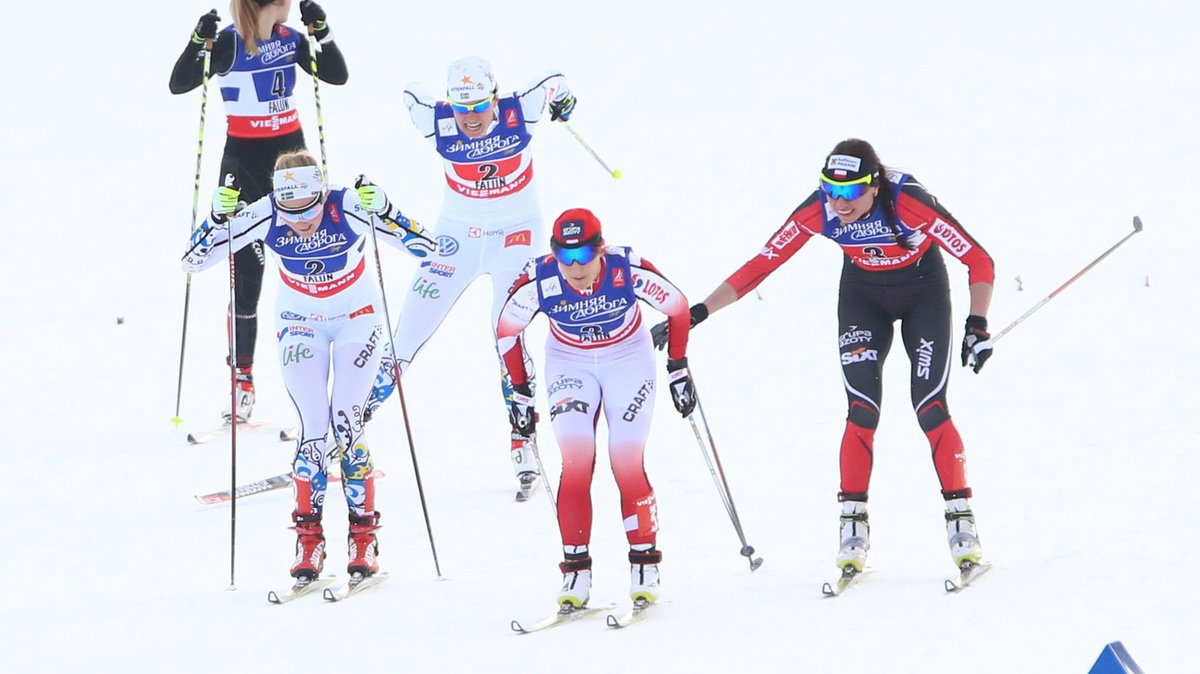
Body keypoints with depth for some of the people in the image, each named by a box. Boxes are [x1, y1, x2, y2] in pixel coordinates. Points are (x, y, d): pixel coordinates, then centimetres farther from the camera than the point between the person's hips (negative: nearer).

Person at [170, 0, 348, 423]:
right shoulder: (229, 43, -14)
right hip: (244, 157, -5)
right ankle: (242, 381, 1)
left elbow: (338, 75, 5)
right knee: (246, 266, -4)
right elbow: (179, 84, -18)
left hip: (291, 151, 5)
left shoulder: (290, 39, 1)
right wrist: (200, 41, -32)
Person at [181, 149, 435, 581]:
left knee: (346, 424, -10)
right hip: (301, 323, 1)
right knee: (313, 428, -9)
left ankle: (363, 537, 0)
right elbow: (195, 259, -15)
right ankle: (308, 537, 1)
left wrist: (380, 211, -42)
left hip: (356, 318, -1)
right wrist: (220, 217, -32)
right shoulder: (266, 217, -22)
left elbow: (425, 247, -28)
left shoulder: (349, 206, -27)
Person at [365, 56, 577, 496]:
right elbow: (410, 93, 3)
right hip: (459, 232, 2)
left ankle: (523, 445, -10)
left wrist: (562, 98, 21)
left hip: (516, 233, -2)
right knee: (409, 333, 0)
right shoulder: (438, 122, -19)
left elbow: (553, 82, -1)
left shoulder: (520, 112, -21)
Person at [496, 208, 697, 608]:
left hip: (628, 360, -1)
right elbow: (506, 330, -6)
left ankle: (645, 570, 0)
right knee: (576, 465, -14)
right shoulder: (538, 284, -25)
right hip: (570, 364, 1)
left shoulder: (628, 272, -28)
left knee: (628, 466, -11)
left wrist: (678, 370, -3)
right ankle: (576, 574, -9)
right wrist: (520, 394, -2)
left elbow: (678, 308, -10)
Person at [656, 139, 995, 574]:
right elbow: (760, 265, -19)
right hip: (863, 294, 2)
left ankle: (961, 518, 0)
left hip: (923, 289, -2)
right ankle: (853, 523, -2)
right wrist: (697, 313, -23)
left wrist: (978, 325, -41)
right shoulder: (817, 211, -26)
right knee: (862, 410, -9)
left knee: (930, 408, -11)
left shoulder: (907, 202, -35)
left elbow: (979, 261, -30)